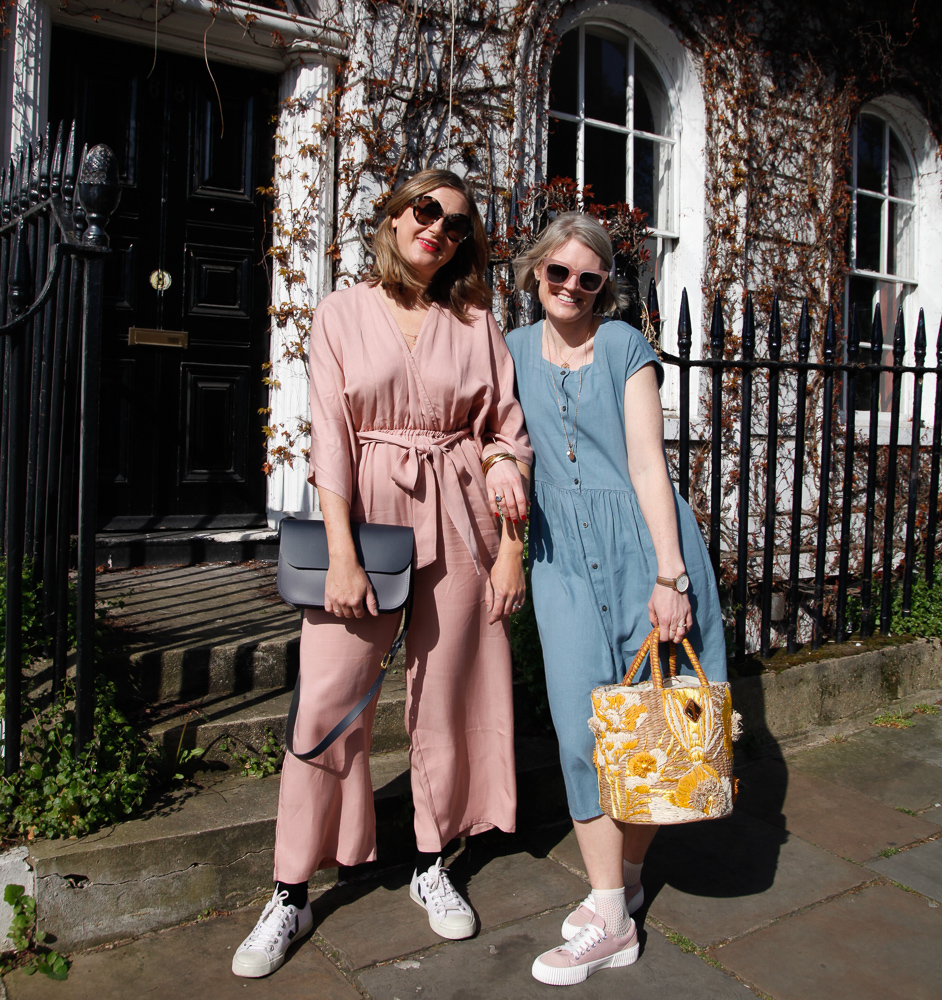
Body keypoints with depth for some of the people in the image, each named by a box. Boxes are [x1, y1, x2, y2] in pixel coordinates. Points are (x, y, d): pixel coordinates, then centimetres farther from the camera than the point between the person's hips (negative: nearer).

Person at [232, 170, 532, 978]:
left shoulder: (476, 324, 8)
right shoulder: (343, 313, 4)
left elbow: (507, 433, 7)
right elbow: (330, 434, -4)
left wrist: (512, 545, 0)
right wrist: (343, 552, -12)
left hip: (456, 520, 2)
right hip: (364, 513, -1)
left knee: (444, 699, 8)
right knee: (328, 703, -2)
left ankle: (432, 866, 28)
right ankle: (292, 895, 14)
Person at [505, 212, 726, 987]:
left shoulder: (626, 346, 1)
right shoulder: (515, 350, 12)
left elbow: (647, 462, -6)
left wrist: (669, 573, -12)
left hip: (640, 538, -2)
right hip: (562, 551, 2)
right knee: (582, 722, -3)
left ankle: (628, 871, 25)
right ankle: (610, 916, 9)